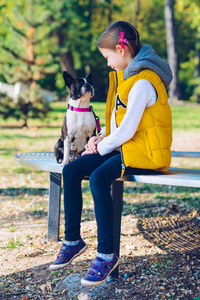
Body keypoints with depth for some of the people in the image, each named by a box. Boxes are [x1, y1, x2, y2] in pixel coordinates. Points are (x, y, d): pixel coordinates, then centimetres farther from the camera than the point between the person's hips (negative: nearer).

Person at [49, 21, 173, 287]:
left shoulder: (142, 83, -19)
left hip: (146, 152, -10)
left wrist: (102, 148, -7)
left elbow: (127, 129, -21)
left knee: (99, 178, -32)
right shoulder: (126, 75, 14)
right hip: (125, 147, 10)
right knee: (71, 170, -4)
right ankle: (73, 240, 6)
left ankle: (107, 254, -21)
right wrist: (100, 138, 7)